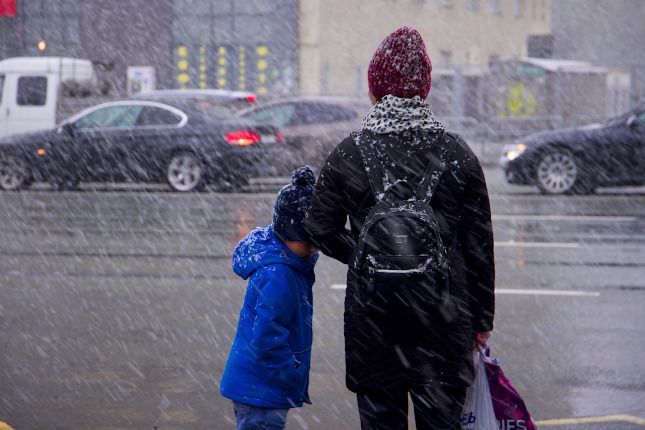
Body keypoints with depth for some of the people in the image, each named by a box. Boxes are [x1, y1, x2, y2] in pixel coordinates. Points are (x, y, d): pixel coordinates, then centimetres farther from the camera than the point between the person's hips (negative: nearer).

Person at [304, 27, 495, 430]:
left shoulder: (349, 154, -4)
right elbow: (479, 244, 1)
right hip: (444, 315, 0)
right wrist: (482, 318, 9)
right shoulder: (457, 153, -2)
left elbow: (321, 228, 1)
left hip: (373, 313, 0)